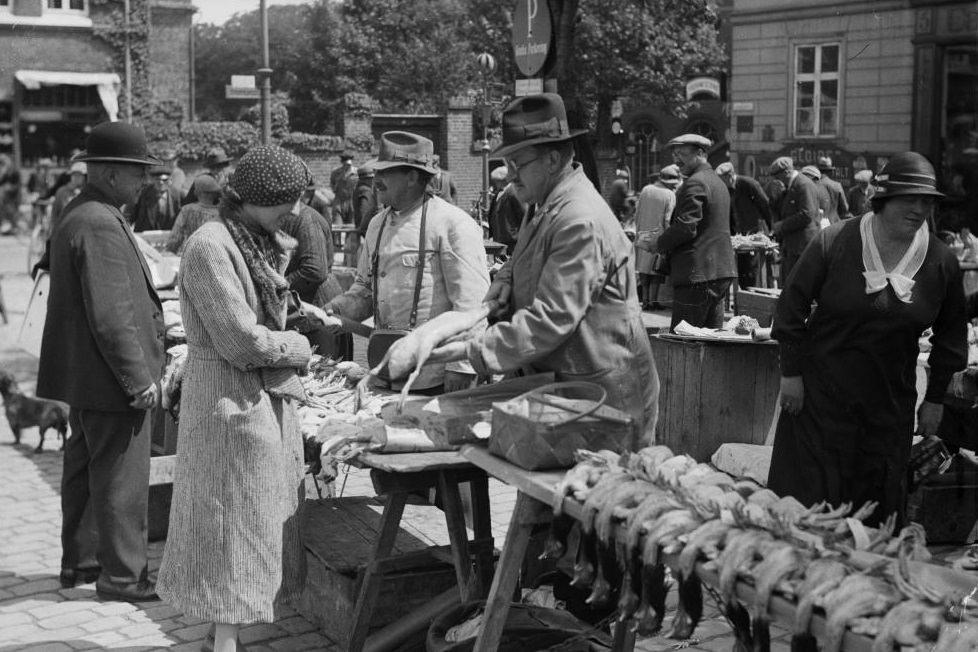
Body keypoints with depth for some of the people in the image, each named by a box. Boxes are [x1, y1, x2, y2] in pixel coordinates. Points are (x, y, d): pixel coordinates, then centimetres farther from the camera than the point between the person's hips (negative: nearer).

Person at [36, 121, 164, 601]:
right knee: (121, 477, -1)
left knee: (85, 468, 19)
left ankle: (79, 561, 32)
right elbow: (111, 315, -24)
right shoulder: (100, 225, -21)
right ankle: (121, 576, 9)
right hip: (109, 378, -11)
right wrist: (139, 379, -21)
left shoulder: (78, 215, 12)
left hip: (83, 377, 11)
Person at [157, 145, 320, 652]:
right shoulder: (210, 246, -18)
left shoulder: (259, 242, 11)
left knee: (259, 521, 14)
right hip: (231, 398, -9)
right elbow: (241, 340, -21)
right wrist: (298, 347, -8)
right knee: (232, 518, -1)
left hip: (266, 396, 10)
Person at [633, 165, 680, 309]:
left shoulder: (645, 190, 3)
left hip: (642, 236, 4)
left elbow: (637, 213, 9)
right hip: (658, 237, -4)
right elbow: (668, 221, -11)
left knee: (643, 272, 10)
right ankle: (652, 300, 2)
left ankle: (644, 299, 13)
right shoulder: (670, 195, -10)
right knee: (656, 274, 3)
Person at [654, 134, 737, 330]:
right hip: (722, 271, 10)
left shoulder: (695, 184, -13)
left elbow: (685, 228, -20)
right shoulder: (718, 182, 19)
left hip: (697, 273, -10)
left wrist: (659, 244, -4)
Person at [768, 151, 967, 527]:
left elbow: (950, 333, 10)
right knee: (808, 495, 3)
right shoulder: (835, 242, -11)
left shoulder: (942, 262, -1)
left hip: (891, 403, 3)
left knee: (878, 503, 9)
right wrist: (790, 373, -6)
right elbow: (793, 303, -5)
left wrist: (935, 398, 10)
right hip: (821, 394, -3)